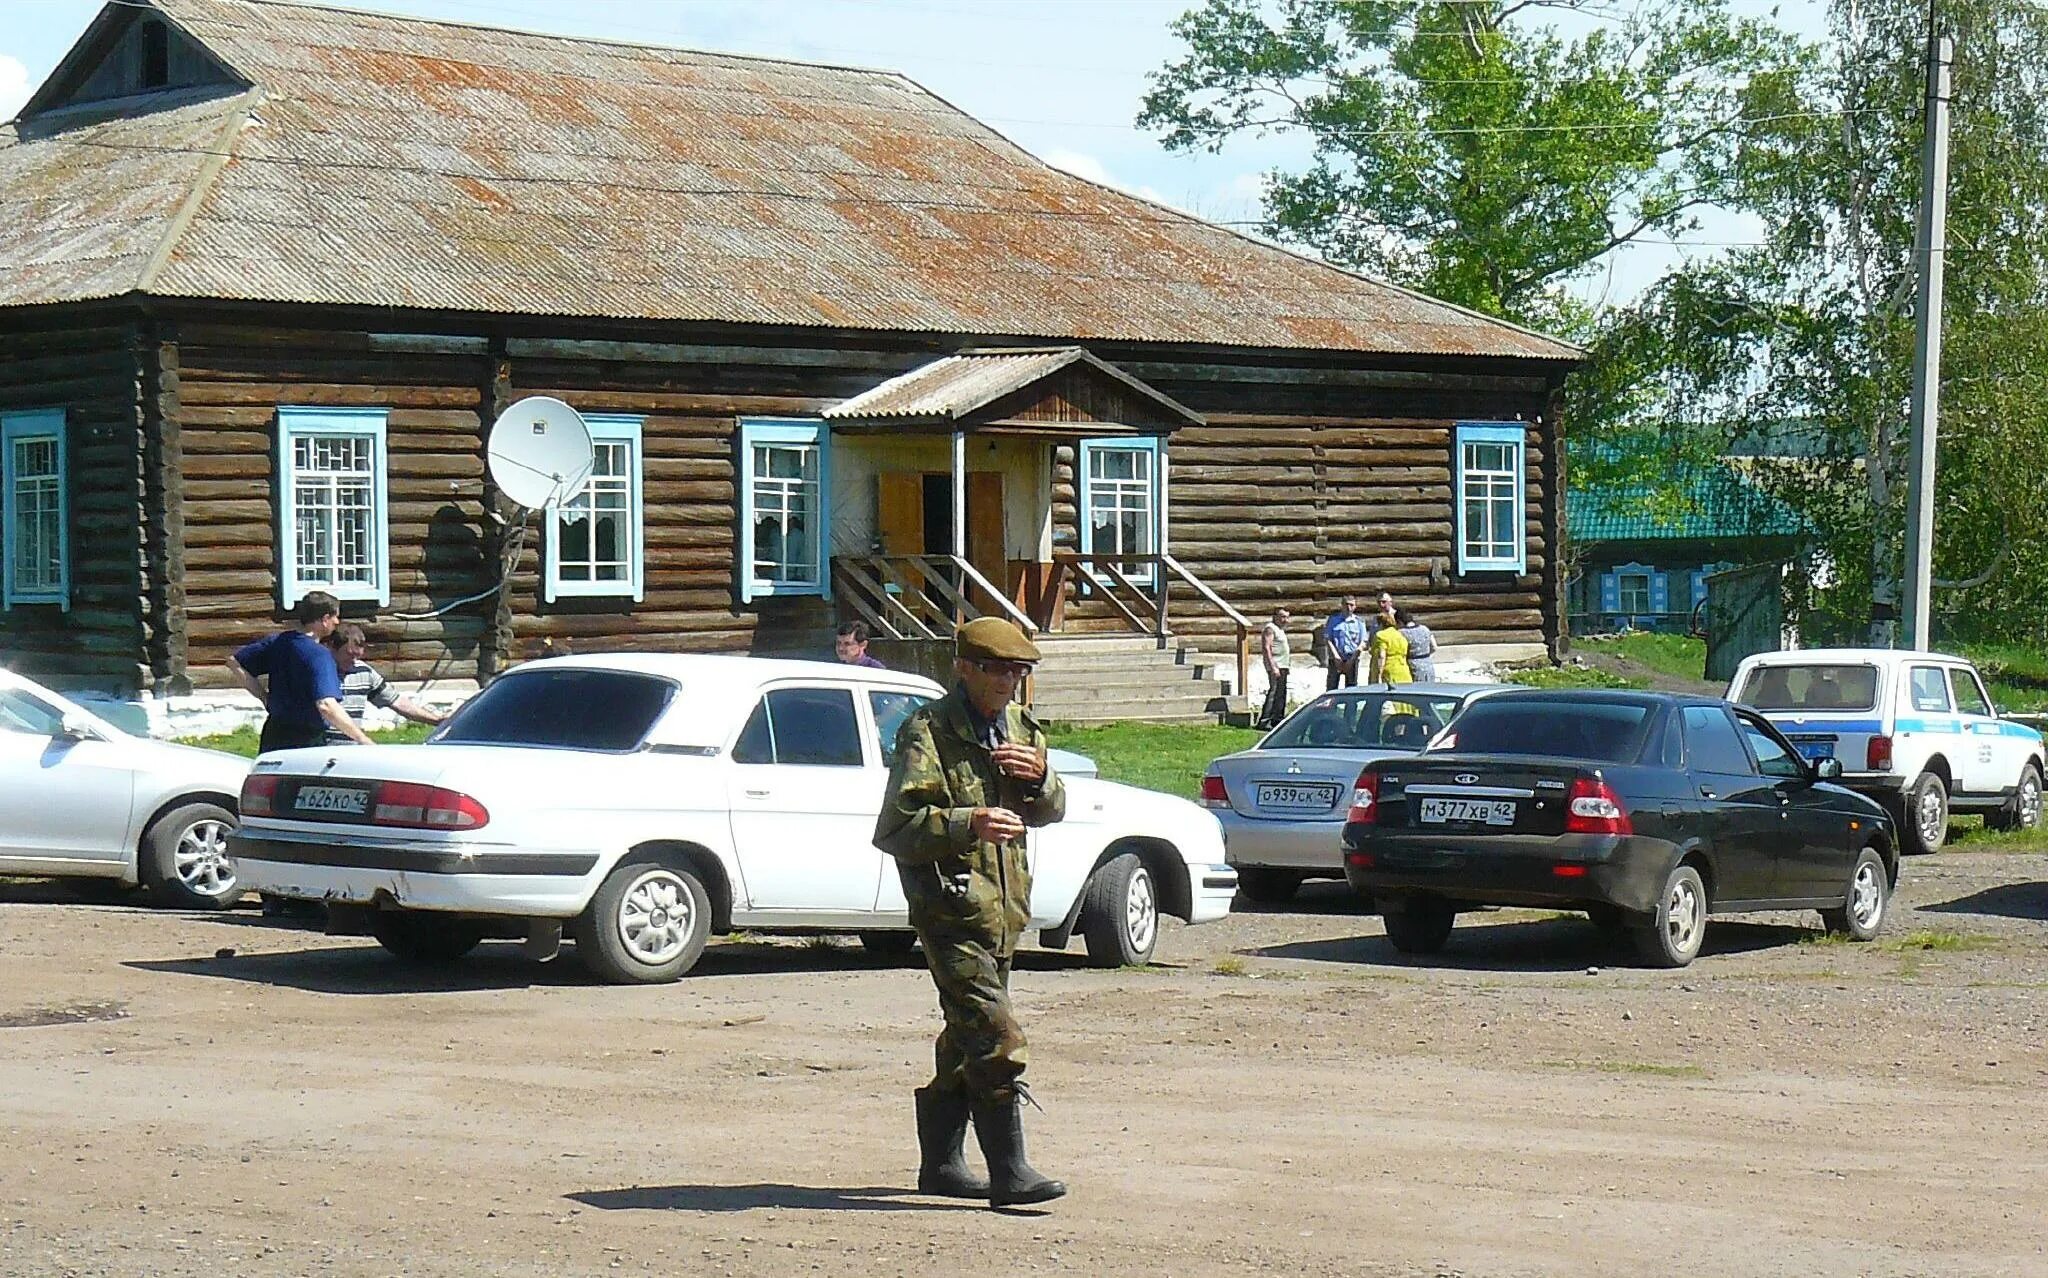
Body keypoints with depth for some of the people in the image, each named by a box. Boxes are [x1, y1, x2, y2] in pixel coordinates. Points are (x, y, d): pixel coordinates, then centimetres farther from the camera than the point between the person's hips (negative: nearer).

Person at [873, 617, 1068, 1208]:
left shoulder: (1019, 728, 14)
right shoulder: (928, 732, -9)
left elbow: (1052, 811, 17)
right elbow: (895, 827, -15)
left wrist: (1039, 777, -6)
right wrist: (966, 824, -30)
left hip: (1003, 905, 8)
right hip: (951, 901, -8)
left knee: (966, 1038, 15)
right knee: (996, 1037, -15)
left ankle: (940, 1163, 25)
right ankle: (1009, 1174, -15)